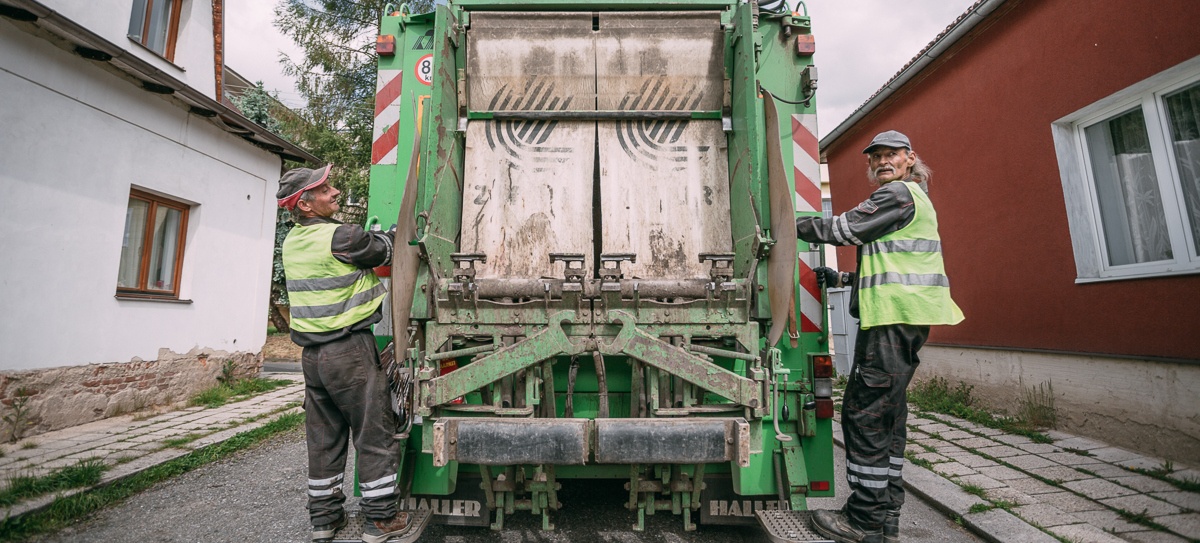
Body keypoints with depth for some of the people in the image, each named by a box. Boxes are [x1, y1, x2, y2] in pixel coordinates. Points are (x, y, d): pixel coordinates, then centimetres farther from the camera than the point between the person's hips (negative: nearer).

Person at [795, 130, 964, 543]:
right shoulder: (913, 199, 27)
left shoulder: (898, 193, -5)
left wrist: (793, 225, 3)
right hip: (903, 319, 11)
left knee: (864, 412, -9)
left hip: (894, 317, -11)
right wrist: (841, 279, 20)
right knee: (889, 414, 12)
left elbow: (843, 229, -10)